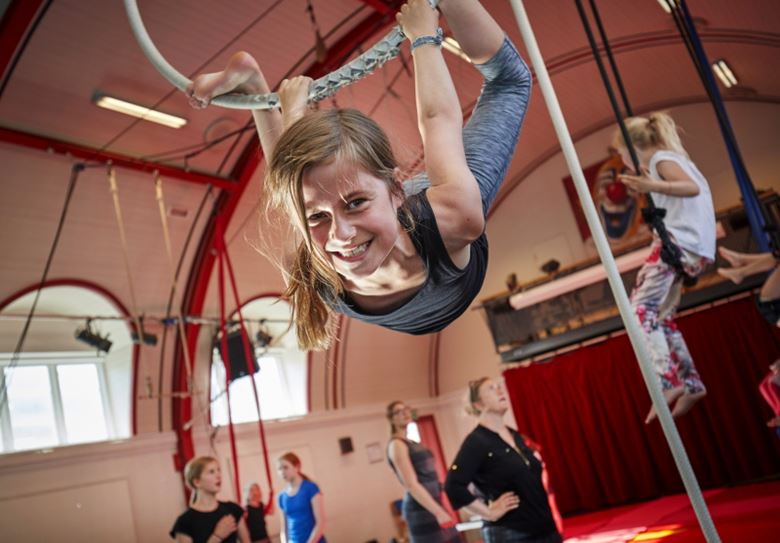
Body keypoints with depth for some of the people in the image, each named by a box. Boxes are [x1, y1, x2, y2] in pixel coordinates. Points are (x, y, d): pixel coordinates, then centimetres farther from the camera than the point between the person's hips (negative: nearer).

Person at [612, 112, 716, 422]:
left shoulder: (662, 159, -2)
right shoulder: (672, 158, 27)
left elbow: (693, 188, -22)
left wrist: (653, 186, -35)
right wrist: (649, 185, 27)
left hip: (677, 243, -10)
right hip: (691, 248, 10)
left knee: (640, 309, -17)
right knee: (662, 317, 10)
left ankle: (667, 382, -24)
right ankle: (691, 384, 10)